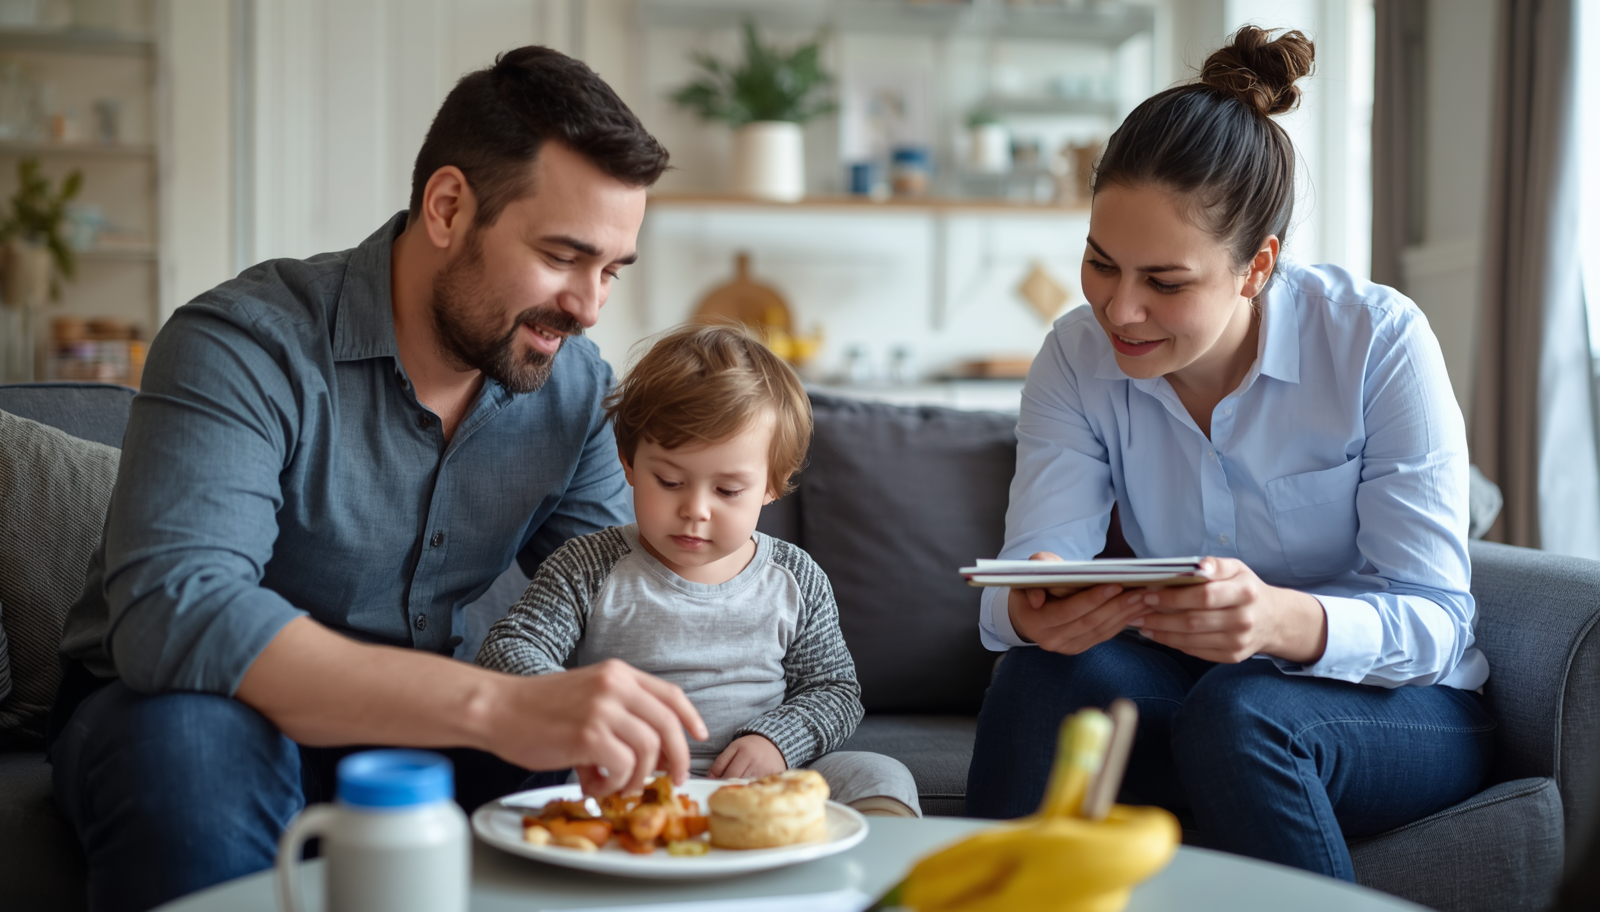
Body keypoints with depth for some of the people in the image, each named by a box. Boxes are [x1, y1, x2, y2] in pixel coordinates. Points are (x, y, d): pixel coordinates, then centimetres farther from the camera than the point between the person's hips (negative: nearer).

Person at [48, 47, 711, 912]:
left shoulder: (576, 386, -3)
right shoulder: (247, 345, -23)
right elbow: (169, 612, -38)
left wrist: (627, 724, -29)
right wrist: (496, 705, -49)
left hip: (409, 727, 4)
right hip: (170, 710, -4)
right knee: (197, 737, -37)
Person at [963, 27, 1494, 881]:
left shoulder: (1381, 343, -17)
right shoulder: (1078, 356, -8)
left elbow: (1433, 619, -20)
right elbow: (1029, 562, -17)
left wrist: (1283, 620, -42)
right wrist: (1032, 610, -43)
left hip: (1405, 712, -2)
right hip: (1192, 696, 2)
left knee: (1238, 713, -34)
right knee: (1045, 666, -28)